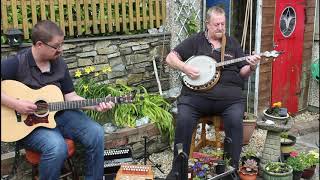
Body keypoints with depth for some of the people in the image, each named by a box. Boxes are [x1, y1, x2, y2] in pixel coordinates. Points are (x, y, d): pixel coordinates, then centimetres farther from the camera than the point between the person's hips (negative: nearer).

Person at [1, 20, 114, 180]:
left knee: (96, 133, -13)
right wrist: (15, 104, -26)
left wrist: (95, 106, -9)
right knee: (57, 146, -33)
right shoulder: (17, 63, -14)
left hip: (59, 114, 6)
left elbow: (70, 96, 4)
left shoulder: (59, 64, 2)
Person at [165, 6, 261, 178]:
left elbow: (242, 72, 17)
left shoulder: (232, 43, 17)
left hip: (229, 96, 1)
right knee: (183, 121, -26)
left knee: (235, 121, -28)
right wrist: (185, 68, -10)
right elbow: (170, 58, 7)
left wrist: (251, 67, -5)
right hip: (195, 95, -1)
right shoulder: (195, 41, 11)